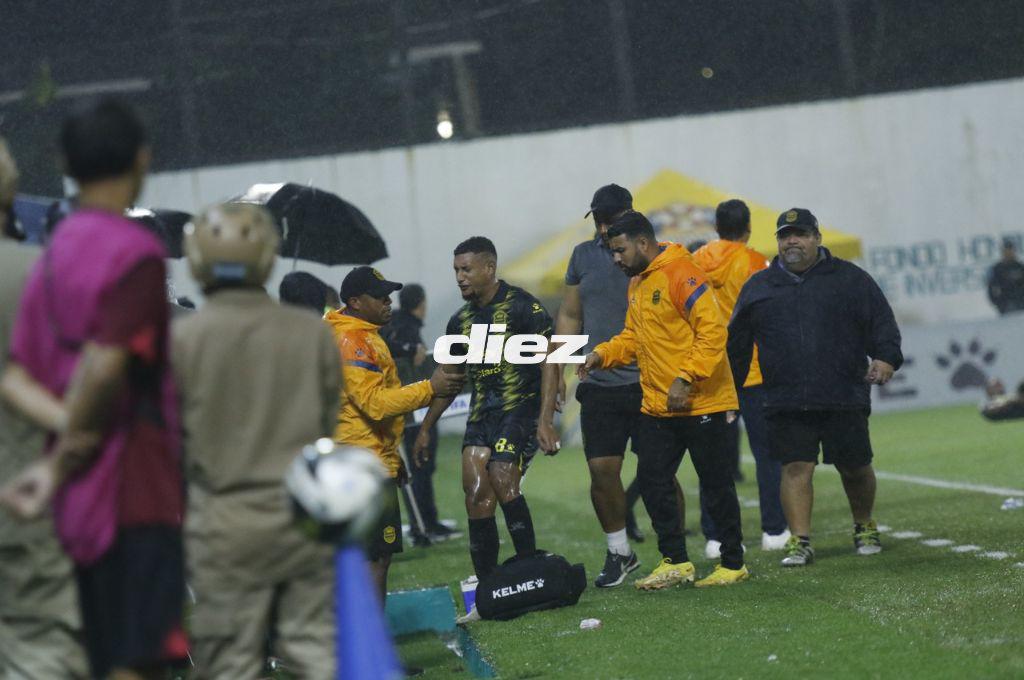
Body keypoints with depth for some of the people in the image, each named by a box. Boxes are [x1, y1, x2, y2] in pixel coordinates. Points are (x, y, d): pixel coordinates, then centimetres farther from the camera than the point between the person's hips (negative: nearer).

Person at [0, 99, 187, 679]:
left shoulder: (53, 255, 15)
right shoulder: (136, 251, -10)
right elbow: (105, 366, -20)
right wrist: (61, 465, -9)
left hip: (81, 500, 8)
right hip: (138, 490, -8)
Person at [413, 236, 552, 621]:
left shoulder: (521, 307, -8)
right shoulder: (461, 321, 13)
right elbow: (448, 379, 23)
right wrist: (426, 428, 20)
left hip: (520, 407, -6)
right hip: (481, 413, 6)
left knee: (503, 485, -21)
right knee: (476, 493, -5)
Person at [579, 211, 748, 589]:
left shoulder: (680, 274, -16)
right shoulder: (637, 283, 13)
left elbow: (712, 331, -22)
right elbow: (633, 337, 22)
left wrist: (685, 380, -25)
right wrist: (603, 354, 4)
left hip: (699, 402, -9)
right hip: (656, 405, 9)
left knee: (715, 485, 2)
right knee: (652, 480, 5)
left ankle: (733, 564, 12)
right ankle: (675, 562, 13)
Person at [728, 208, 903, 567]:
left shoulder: (850, 279, 8)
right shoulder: (758, 287, 13)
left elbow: (881, 321, 5)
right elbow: (737, 344, 18)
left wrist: (886, 357, -13)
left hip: (844, 399, -1)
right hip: (786, 402, 1)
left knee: (855, 468, 6)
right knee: (796, 468, -7)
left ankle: (864, 528, 28)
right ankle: (799, 541, -4)